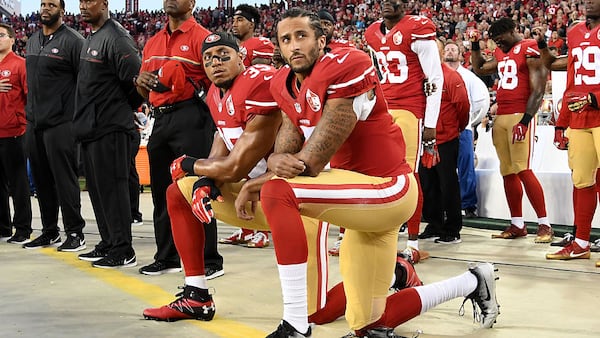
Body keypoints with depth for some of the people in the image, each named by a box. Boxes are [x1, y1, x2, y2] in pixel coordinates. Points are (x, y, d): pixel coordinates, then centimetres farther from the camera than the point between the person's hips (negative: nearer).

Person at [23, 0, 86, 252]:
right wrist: (30, 110, 20)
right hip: (34, 124, 7)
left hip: (60, 124, -7)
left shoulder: (73, 41, -7)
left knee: (65, 179, -4)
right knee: (42, 180, 11)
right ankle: (49, 232, 21)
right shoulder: (32, 41, 16)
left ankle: (75, 233, 4)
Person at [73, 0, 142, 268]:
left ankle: (123, 251, -1)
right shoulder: (89, 40, 17)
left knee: (111, 188, -7)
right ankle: (108, 244, 23)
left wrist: (123, 109, -4)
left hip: (109, 128, -10)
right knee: (97, 188, 13)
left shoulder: (116, 39, -13)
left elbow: (136, 81, -17)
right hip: (90, 127, 10)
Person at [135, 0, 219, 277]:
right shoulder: (153, 43, 18)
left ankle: (210, 261, -1)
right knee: (161, 191, 11)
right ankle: (166, 257, 22)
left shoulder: (201, 37, -3)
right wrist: (141, 81, 2)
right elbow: (144, 92, 23)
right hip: (160, 119, 7)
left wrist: (195, 87, -22)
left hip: (190, 117, -7)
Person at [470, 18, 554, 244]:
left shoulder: (530, 50, -7)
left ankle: (545, 225, -11)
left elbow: (538, 91, -13)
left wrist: (524, 121, -20)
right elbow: (479, 69, 36)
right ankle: (517, 225, 13)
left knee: (522, 170, -15)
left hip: (520, 116, -8)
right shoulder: (501, 54, 18)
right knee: (507, 173, 7)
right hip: (501, 117, 8)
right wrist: (475, 46, 22)